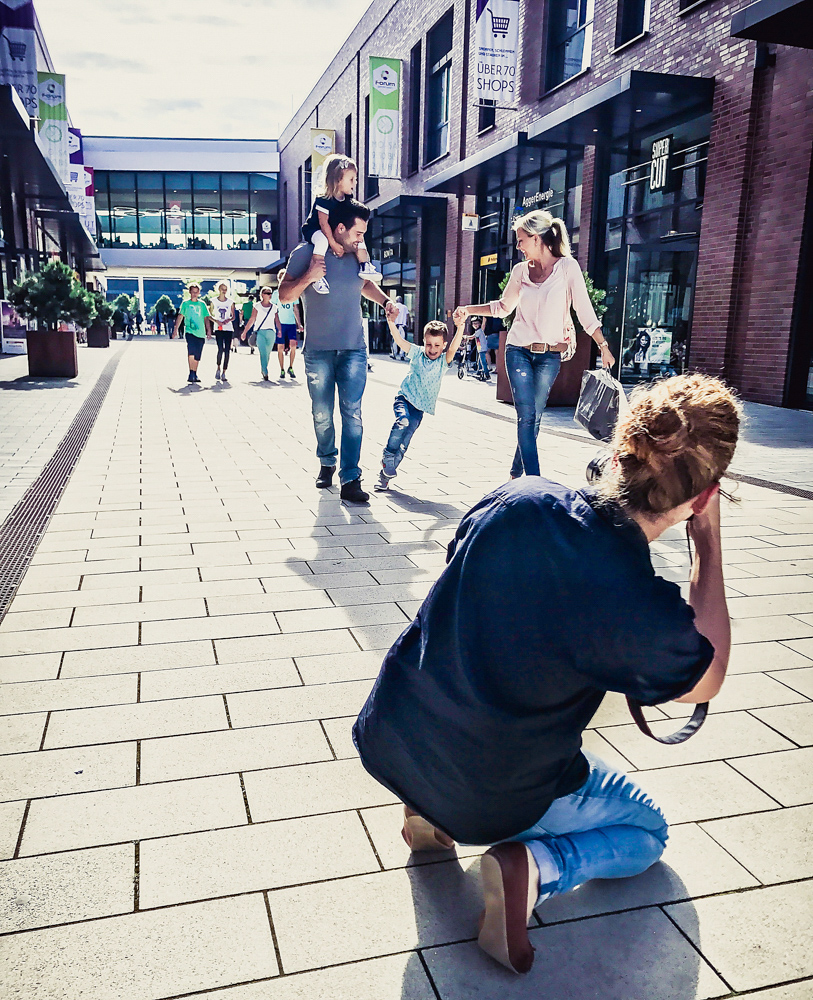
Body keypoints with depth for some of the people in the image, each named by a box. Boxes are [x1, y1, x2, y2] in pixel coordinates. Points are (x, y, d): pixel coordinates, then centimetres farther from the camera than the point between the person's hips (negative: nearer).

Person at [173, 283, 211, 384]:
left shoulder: (202, 304, 12)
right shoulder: (185, 303, 6)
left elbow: (206, 318, 14)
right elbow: (180, 316, 4)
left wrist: (208, 330, 5)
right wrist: (176, 329, -2)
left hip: (200, 333, 3)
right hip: (190, 331, -3)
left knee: (197, 356, 6)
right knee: (191, 352, -21)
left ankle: (195, 375, 18)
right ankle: (191, 373, -14)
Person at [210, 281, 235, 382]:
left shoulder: (230, 302, 8)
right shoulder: (214, 301, 5)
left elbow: (233, 316, 11)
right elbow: (209, 315, 8)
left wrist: (228, 320, -10)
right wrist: (217, 321, -9)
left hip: (228, 329, 2)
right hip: (218, 328, -1)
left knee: (227, 351, -2)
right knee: (221, 349, -17)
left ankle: (224, 374, 5)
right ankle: (218, 369, 4)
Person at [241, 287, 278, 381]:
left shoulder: (274, 307, 12)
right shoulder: (257, 306, 5)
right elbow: (252, 320, 4)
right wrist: (245, 331, 0)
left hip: (271, 332, 3)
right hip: (260, 332, -3)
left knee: (268, 354, 5)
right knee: (263, 353, -15)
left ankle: (263, 371, 19)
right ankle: (265, 373, -19)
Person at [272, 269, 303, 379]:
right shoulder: (276, 292, 6)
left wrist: (299, 324, 9)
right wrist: (277, 325, -5)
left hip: (291, 323, 1)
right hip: (280, 323, -1)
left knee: (293, 345, -15)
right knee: (280, 348, 0)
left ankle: (290, 367, -1)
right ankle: (282, 370, 9)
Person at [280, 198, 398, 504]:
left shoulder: (358, 256, 7)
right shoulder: (306, 253, -5)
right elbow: (284, 295, -4)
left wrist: (385, 300, 10)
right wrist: (308, 277, -21)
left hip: (354, 349, 2)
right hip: (318, 350, -2)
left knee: (352, 413, -8)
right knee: (322, 414, 8)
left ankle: (350, 479, -8)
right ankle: (326, 463, 33)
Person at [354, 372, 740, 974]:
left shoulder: (517, 498, -14)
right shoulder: (645, 610, -26)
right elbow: (707, 680, -1)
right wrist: (710, 542, -5)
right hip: (492, 800, -4)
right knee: (646, 831, 24)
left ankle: (429, 809, 21)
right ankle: (534, 866, -3)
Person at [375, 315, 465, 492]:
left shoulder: (444, 361, 0)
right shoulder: (417, 353, 1)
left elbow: (454, 347, -19)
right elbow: (398, 339, -9)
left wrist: (461, 326, -35)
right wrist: (391, 321, -26)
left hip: (421, 406, 1)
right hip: (404, 397, -1)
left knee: (405, 439, -3)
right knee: (403, 422, -31)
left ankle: (386, 474, 8)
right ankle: (387, 459, -18)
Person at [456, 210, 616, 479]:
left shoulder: (567, 267, -4)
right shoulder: (521, 270, 6)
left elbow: (585, 311, -4)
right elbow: (503, 307, 21)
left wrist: (604, 347, -6)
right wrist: (469, 310, 16)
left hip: (550, 355, -1)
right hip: (519, 351, 2)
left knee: (534, 418, 5)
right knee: (526, 416, -9)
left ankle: (516, 473, 23)